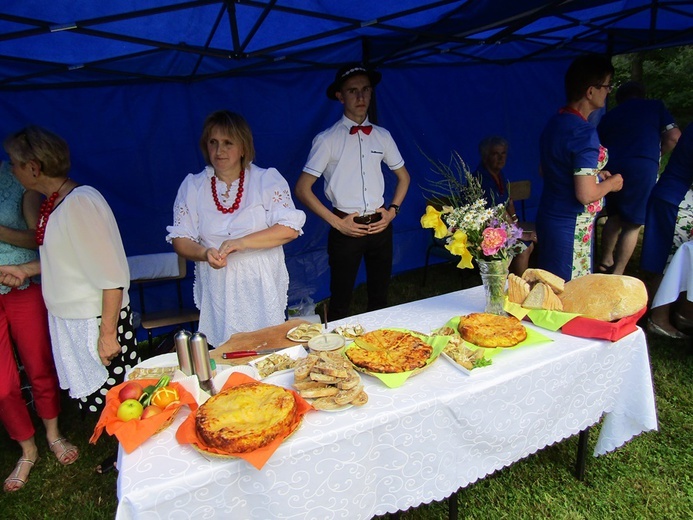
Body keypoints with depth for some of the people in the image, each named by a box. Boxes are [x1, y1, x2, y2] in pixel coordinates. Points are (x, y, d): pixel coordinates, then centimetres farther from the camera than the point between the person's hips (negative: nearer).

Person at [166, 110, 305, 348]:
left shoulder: (268, 180, -1)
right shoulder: (192, 186, 6)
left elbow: (290, 229, -12)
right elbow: (179, 239, 4)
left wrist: (241, 243, -20)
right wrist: (205, 253, -17)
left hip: (262, 291, -1)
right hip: (217, 293, 2)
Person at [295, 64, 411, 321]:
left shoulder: (382, 136, 7)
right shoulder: (327, 139, -6)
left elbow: (403, 177, 19)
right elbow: (302, 189, -9)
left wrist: (393, 210, 3)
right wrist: (336, 222, -13)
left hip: (380, 226, 4)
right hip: (346, 228, -4)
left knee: (380, 295, 17)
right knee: (341, 301, 5)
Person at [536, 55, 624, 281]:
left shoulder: (555, 122, 6)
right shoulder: (584, 132, -21)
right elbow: (586, 194, -25)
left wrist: (594, 174, 16)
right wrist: (611, 183, -4)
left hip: (549, 217, 9)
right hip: (570, 226, -9)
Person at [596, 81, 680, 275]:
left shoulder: (609, 115, 21)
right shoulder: (655, 106, 13)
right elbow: (674, 137, 5)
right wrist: (656, 153, 20)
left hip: (612, 167, 4)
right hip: (643, 166, -3)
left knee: (614, 217, 21)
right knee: (632, 224, 2)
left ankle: (605, 261, 29)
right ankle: (616, 274, 2)